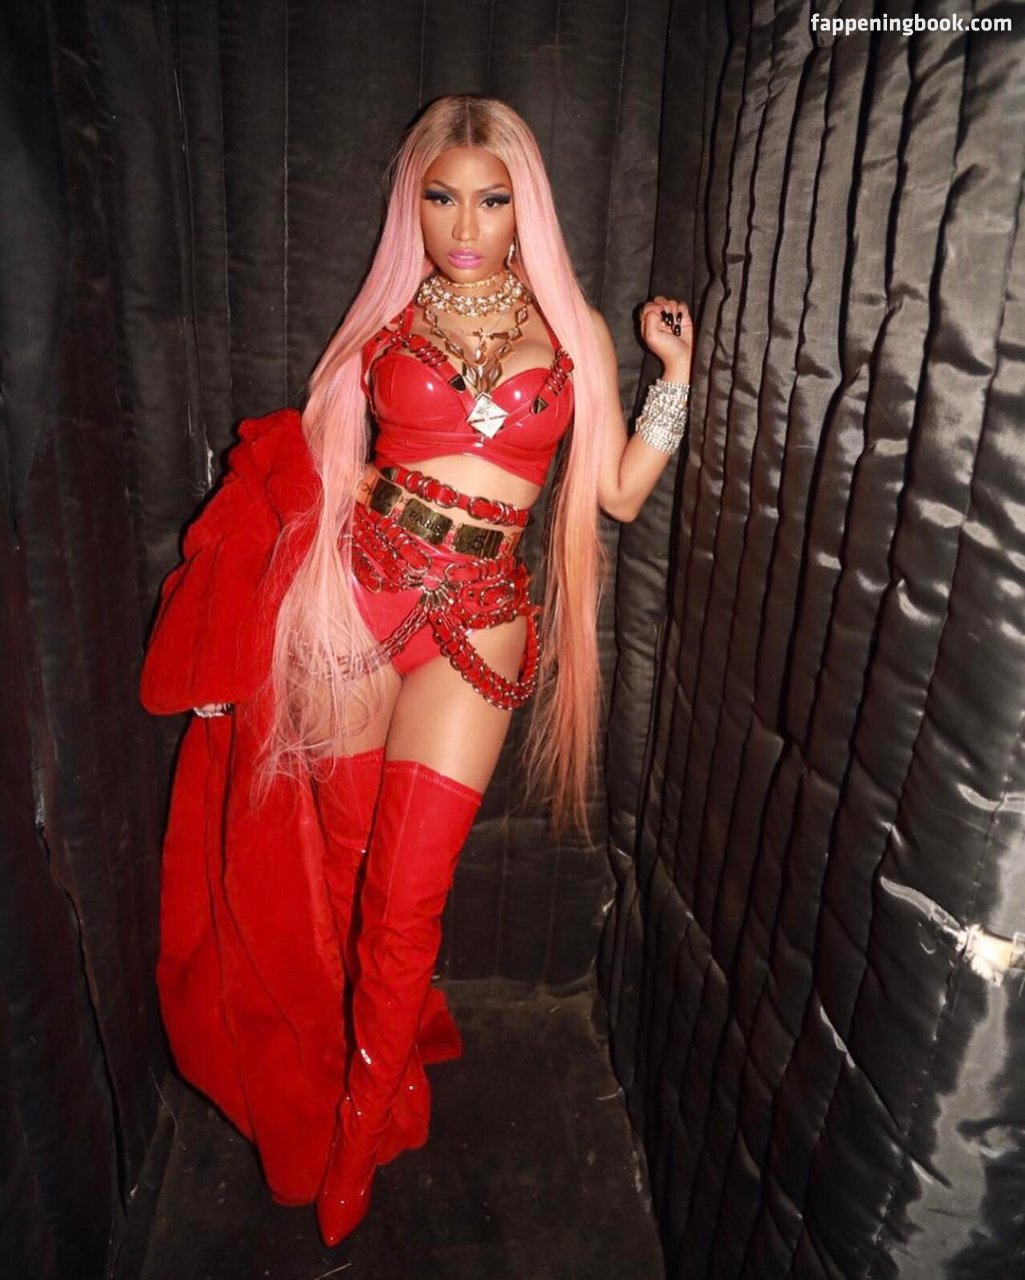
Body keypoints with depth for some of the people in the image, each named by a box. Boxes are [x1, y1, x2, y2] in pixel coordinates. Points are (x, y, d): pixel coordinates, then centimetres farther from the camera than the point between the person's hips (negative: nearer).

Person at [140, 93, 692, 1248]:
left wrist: (677, 371, 3)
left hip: (476, 617, -1)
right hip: (361, 587, 2)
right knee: (346, 856, 9)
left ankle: (355, 1151, 23)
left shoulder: (574, 331, 9)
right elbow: (322, 458, 12)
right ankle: (405, 1031, 40)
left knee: (404, 890, -1)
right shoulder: (388, 317, 10)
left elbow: (619, 493, 7)